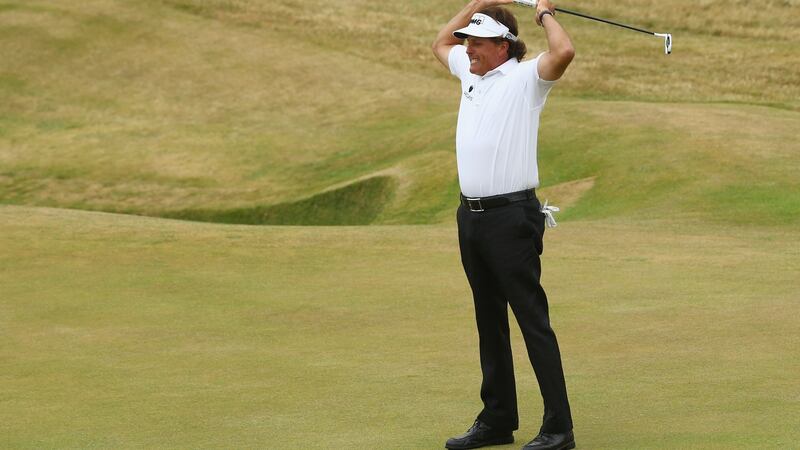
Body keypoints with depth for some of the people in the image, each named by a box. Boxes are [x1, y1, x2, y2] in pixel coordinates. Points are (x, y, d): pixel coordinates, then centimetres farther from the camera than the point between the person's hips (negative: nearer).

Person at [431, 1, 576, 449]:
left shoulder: (526, 77, -6)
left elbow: (564, 51, -27)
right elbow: (441, 43, 36)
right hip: (471, 212, 8)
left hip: (511, 214, -8)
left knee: (533, 319, -9)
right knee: (489, 321, 13)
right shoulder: (471, 74, 16)